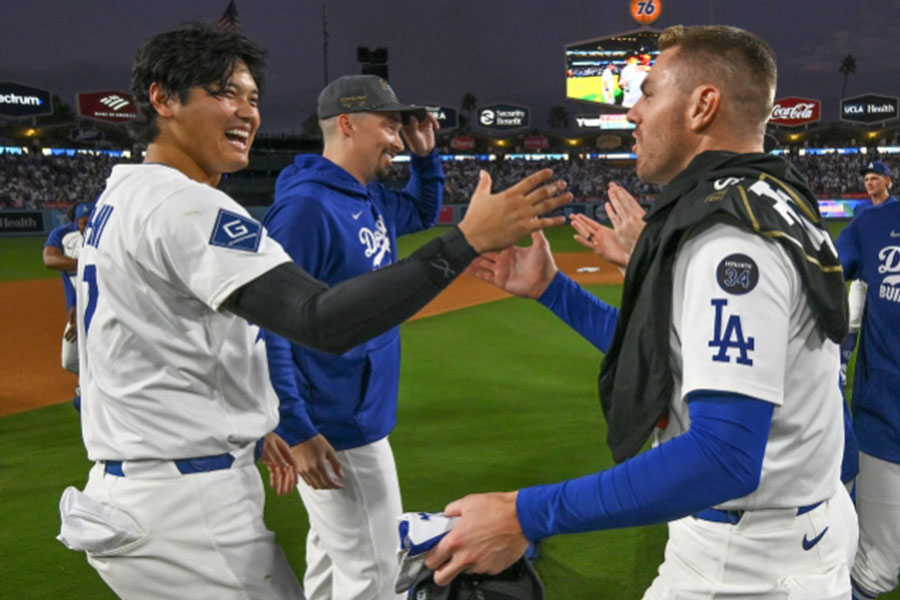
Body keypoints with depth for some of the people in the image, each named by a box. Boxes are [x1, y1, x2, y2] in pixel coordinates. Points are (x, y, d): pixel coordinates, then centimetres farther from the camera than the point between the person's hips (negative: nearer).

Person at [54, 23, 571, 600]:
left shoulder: (124, 196, 12)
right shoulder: (185, 206, -21)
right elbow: (324, 322, -35)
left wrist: (247, 426, 21)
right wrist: (467, 238, -35)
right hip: (186, 509, -10)